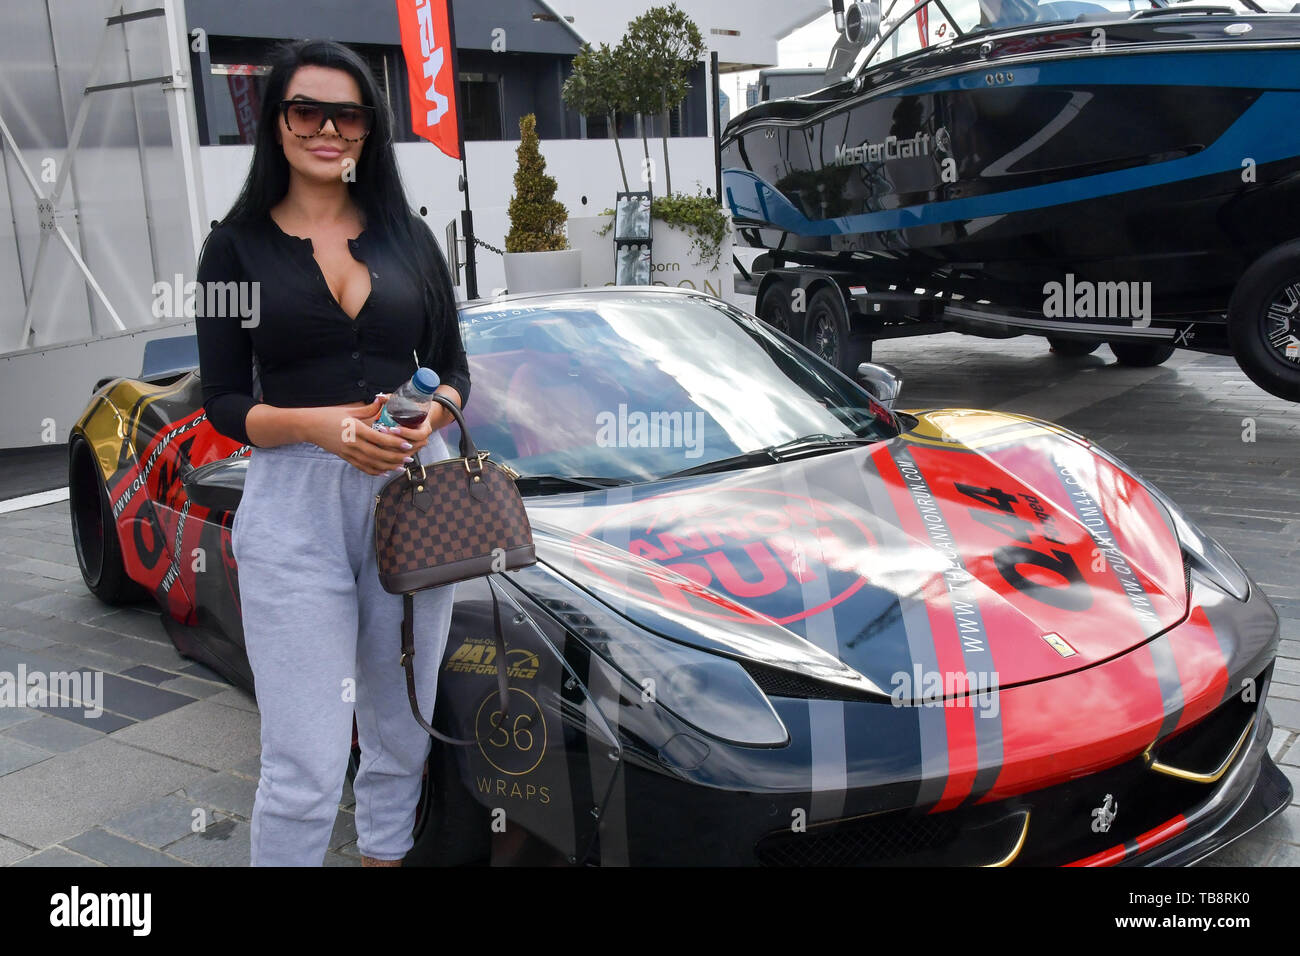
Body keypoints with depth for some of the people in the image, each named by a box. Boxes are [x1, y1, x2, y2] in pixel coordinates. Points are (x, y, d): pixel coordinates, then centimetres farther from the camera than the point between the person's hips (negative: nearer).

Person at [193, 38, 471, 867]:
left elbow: (454, 368, 13)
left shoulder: (408, 238, 10)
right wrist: (318, 424, -18)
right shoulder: (237, 246, 3)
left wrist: (429, 417, -9)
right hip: (294, 501, -3)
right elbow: (224, 402, 0)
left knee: (401, 731, 14)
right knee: (306, 767, -6)